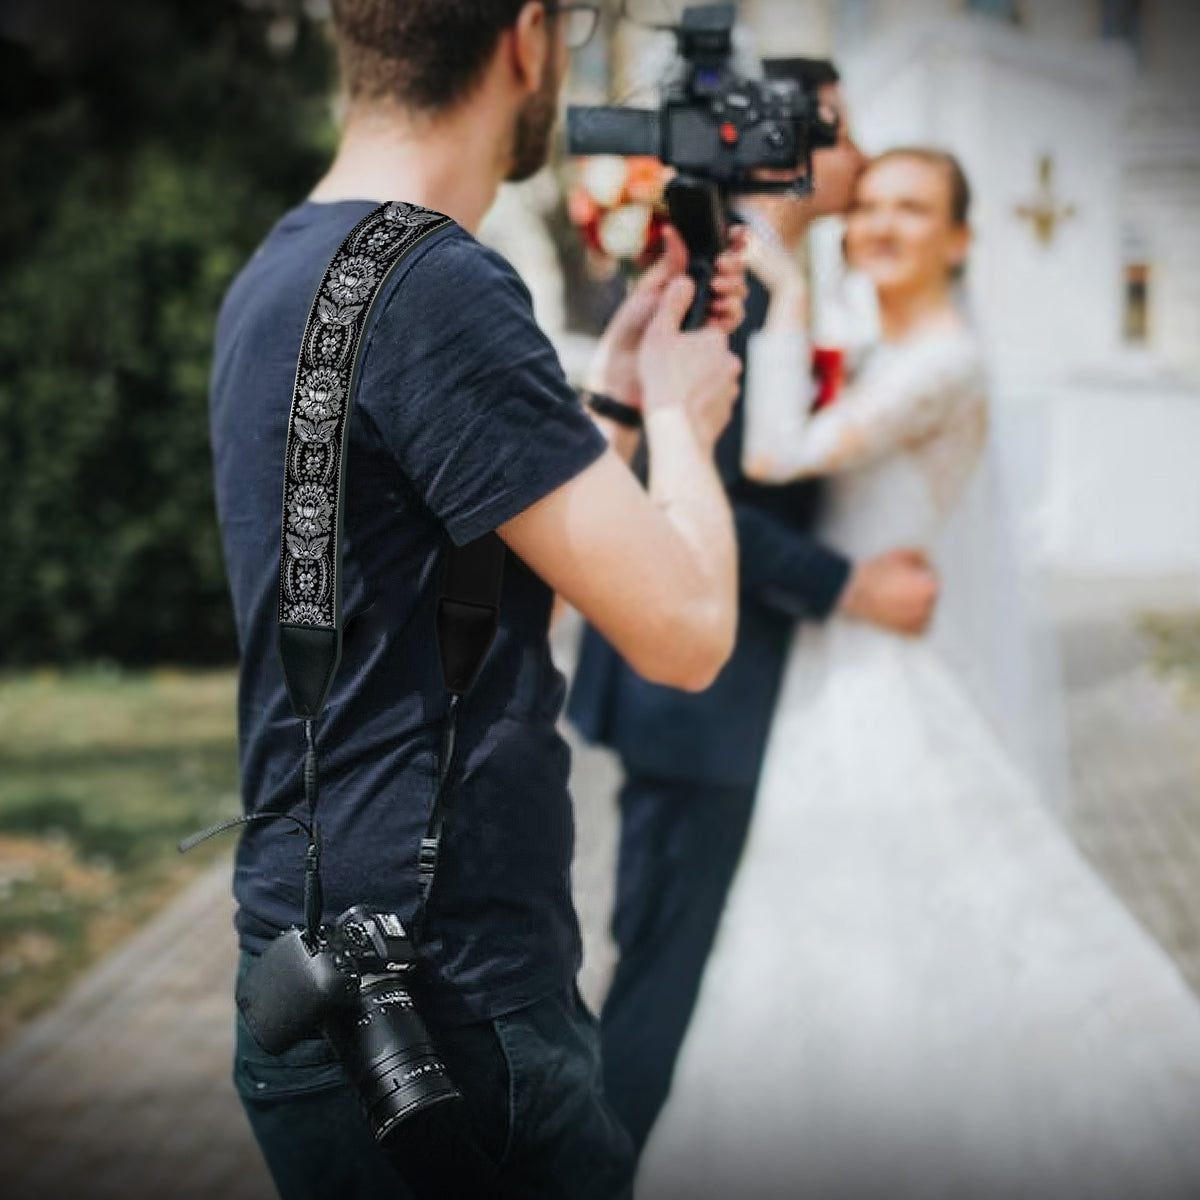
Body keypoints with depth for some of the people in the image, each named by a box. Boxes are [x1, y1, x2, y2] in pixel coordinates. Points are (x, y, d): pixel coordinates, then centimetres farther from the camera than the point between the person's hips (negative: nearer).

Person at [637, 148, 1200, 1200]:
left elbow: (776, 453, -24)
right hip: (844, 672, 9)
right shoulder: (886, 360, 14)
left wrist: (785, 293, -17)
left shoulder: (943, 363, -15)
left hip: (879, 681, -9)